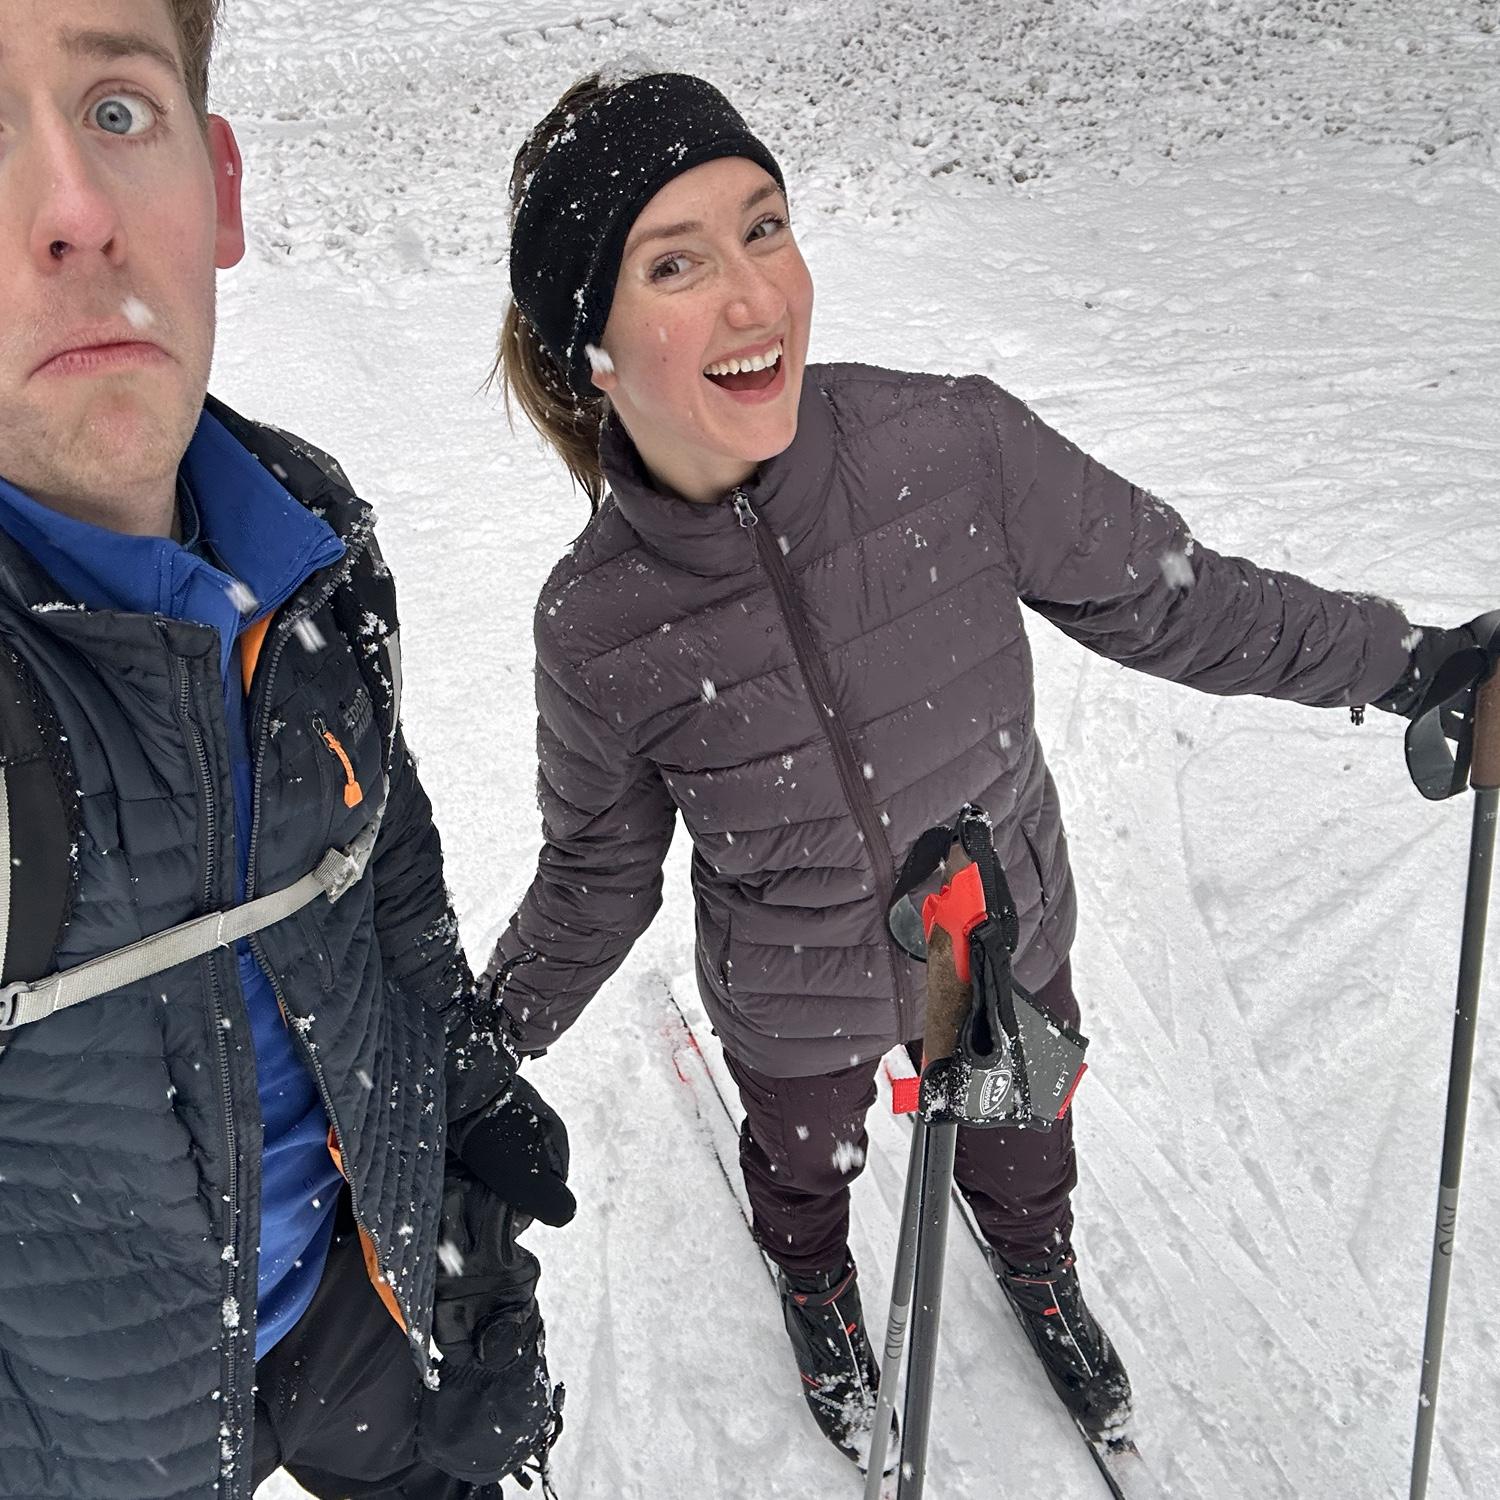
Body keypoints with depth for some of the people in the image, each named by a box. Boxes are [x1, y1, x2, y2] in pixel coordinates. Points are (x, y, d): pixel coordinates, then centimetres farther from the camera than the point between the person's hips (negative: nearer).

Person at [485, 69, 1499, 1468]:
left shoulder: (956, 446, -29)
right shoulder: (595, 625, -25)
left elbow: (1173, 598, -13)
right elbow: (596, 874, -7)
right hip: (795, 1006, 0)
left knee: (1020, 1139, 32)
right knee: (804, 1166, 32)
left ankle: (1037, 1267, 70)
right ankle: (816, 1291, 70)